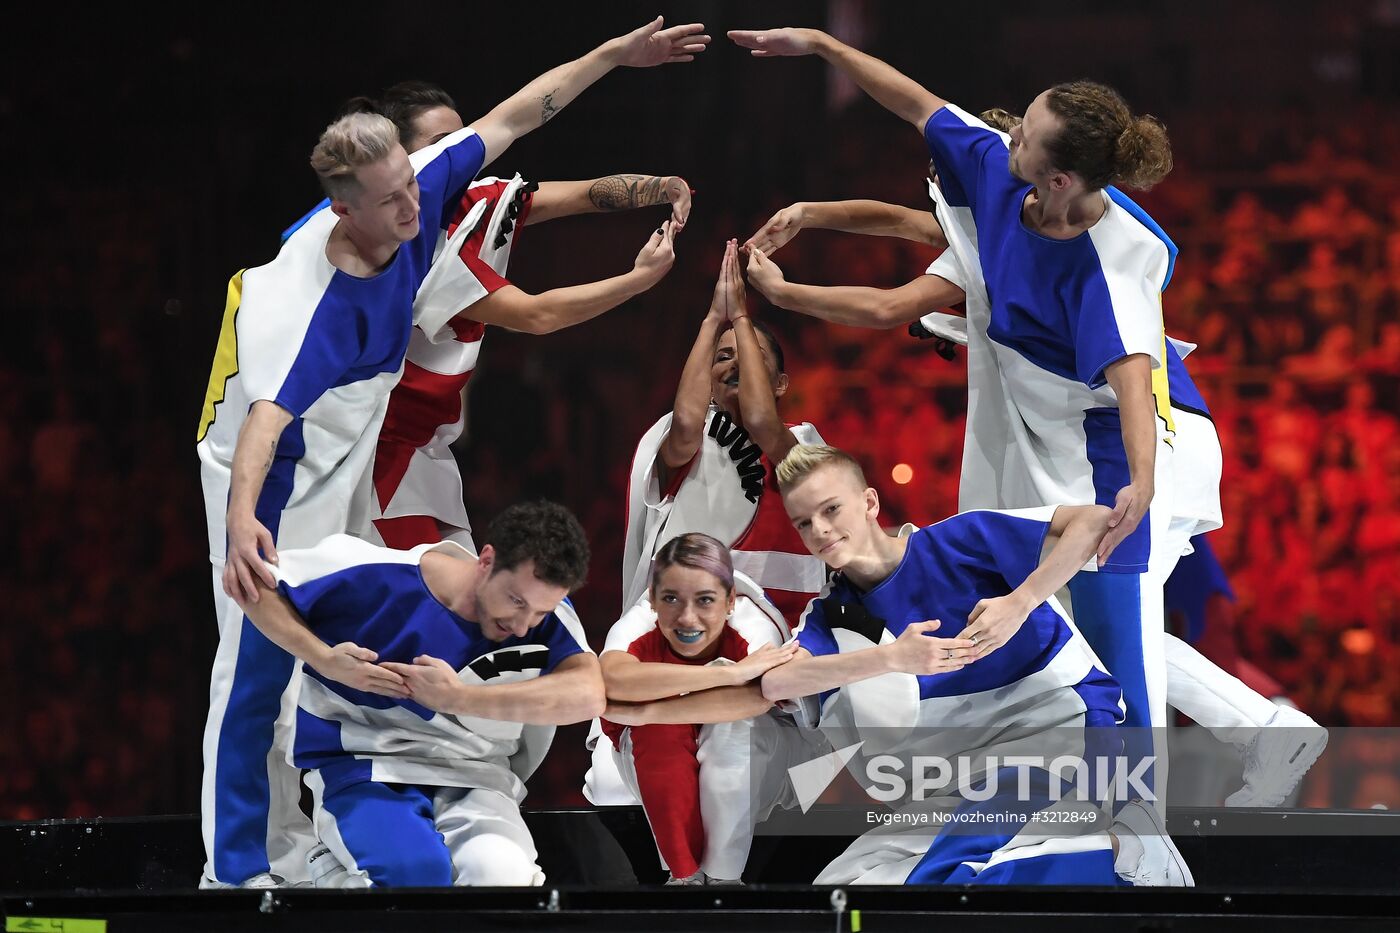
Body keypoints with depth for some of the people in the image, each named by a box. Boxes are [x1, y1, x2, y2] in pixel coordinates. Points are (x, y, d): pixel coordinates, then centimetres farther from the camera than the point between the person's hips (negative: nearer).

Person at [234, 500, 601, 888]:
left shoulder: (547, 614, -8)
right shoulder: (376, 579, -13)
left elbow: (587, 695, -27)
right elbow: (250, 581, -4)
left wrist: (458, 698, -29)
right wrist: (324, 660, -16)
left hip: (473, 780, 2)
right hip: (363, 772, -2)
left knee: (502, 870, -34)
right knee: (415, 869, -36)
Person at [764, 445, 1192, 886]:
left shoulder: (954, 541, -6)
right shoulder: (831, 614, 6)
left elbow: (1096, 519, -12)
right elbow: (773, 682, -17)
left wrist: (1019, 603, -23)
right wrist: (891, 658, -29)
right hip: (957, 790, 7)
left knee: (943, 876, -28)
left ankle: (1120, 848, -10)